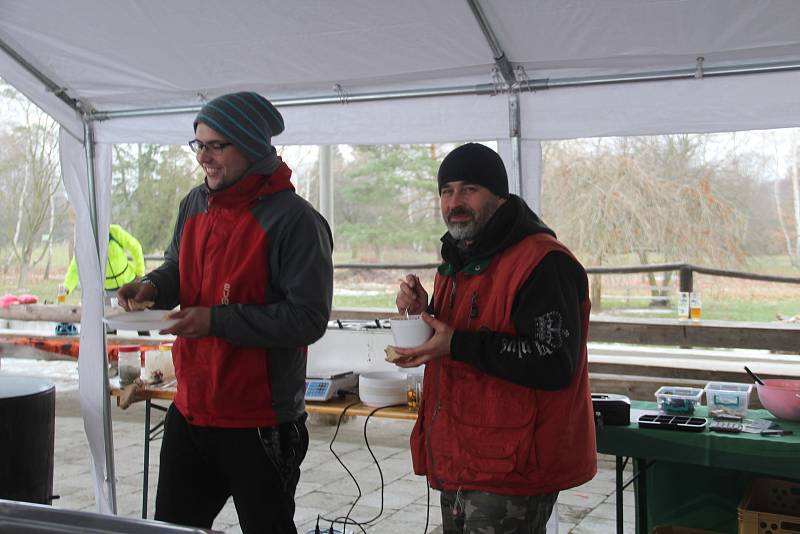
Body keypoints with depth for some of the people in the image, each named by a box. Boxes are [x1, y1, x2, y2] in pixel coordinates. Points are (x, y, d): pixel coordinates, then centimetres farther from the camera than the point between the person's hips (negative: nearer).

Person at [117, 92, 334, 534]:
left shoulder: (293, 220, -17)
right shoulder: (195, 203, 6)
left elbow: (309, 318, -21)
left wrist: (217, 320, -23)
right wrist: (153, 287, -2)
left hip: (259, 425, -7)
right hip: (190, 409, 7)